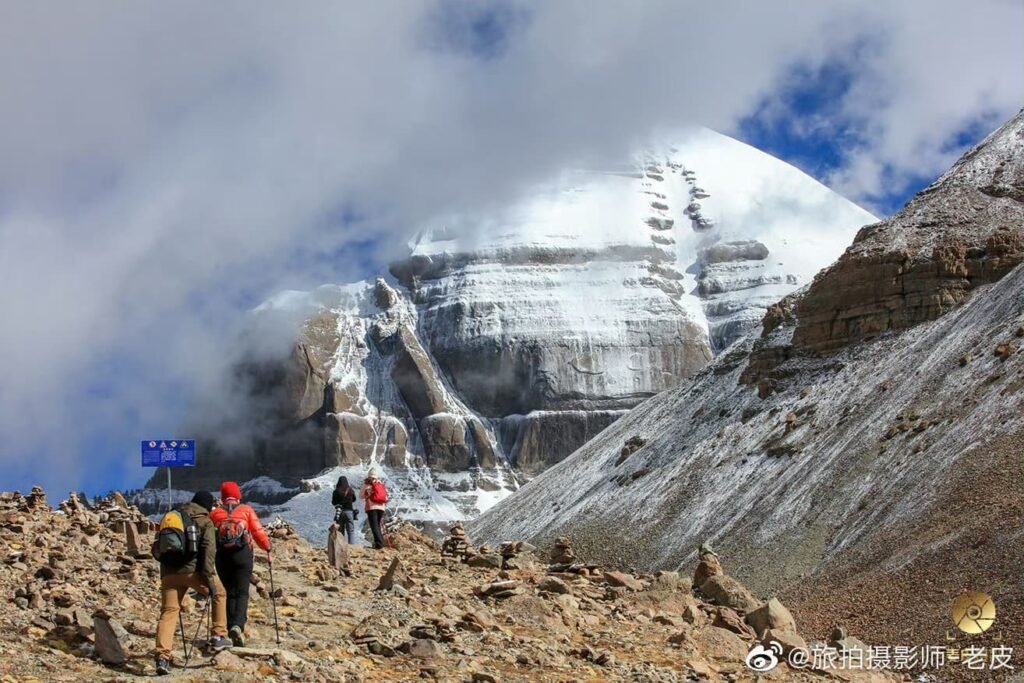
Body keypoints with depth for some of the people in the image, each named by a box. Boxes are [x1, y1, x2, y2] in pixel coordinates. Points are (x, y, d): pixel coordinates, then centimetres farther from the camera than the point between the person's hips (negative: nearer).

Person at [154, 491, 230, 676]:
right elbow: (209, 551, -9)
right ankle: (219, 637, 18)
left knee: (168, 612, 4)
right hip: (193, 570, -4)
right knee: (219, 593, 20)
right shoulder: (205, 522, 6)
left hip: (169, 572, 4)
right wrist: (209, 578, -12)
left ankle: (162, 657, -9)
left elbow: (156, 549, 21)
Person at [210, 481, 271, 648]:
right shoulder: (246, 510, 6)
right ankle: (238, 625, -25)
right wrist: (267, 549, 6)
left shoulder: (215, 513, 10)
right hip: (243, 554, -2)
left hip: (222, 556, 2)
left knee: (230, 593, 12)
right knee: (242, 593, -4)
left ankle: (232, 627, 8)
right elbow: (258, 531, -2)